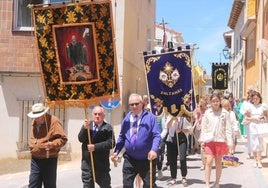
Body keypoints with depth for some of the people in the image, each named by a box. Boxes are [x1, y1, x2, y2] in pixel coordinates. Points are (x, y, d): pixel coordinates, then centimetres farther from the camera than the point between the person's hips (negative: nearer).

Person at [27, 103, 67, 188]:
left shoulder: (53, 121, -12)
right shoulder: (34, 122, 10)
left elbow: (63, 138, -14)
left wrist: (53, 144, -30)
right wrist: (32, 146, 14)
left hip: (49, 159, -6)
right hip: (35, 159, 6)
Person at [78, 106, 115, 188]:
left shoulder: (107, 127, -2)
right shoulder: (86, 125, 8)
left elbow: (110, 143, -13)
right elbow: (80, 139, -4)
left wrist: (95, 147, -21)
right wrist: (85, 128, -21)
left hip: (102, 163, -3)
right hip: (87, 162, 3)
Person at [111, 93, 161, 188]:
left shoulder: (150, 117, -7)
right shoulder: (127, 118, 6)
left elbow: (156, 136, -13)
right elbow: (122, 136, 14)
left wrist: (154, 149, -29)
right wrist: (116, 151, 7)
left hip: (146, 160, -3)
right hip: (129, 159, 4)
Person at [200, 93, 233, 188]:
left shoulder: (225, 113, -2)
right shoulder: (207, 112, 1)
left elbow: (228, 129, -1)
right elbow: (204, 127, 5)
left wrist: (229, 143, -4)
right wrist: (202, 140, 0)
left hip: (220, 140, 0)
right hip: (209, 140, 0)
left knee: (218, 162, 10)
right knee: (209, 161, -7)